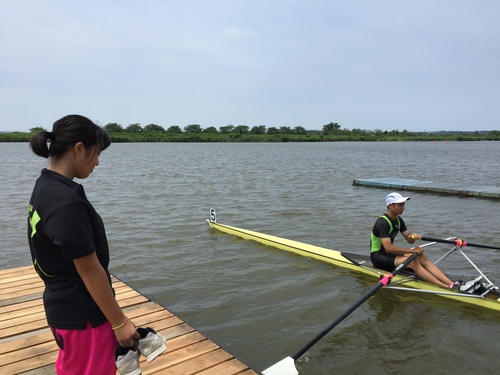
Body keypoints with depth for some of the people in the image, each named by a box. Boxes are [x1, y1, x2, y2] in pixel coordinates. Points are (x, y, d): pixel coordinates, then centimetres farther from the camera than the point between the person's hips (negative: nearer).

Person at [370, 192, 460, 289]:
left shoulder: (398, 220, 8)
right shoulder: (383, 222, -21)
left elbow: (410, 241, 8)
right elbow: (388, 248, -29)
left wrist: (414, 236, -16)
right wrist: (412, 250, -24)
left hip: (389, 253, 8)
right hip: (378, 257, -8)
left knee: (421, 257, -13)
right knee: (412, 261, -27)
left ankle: (452, 284, -24)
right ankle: (447, 287, -30)